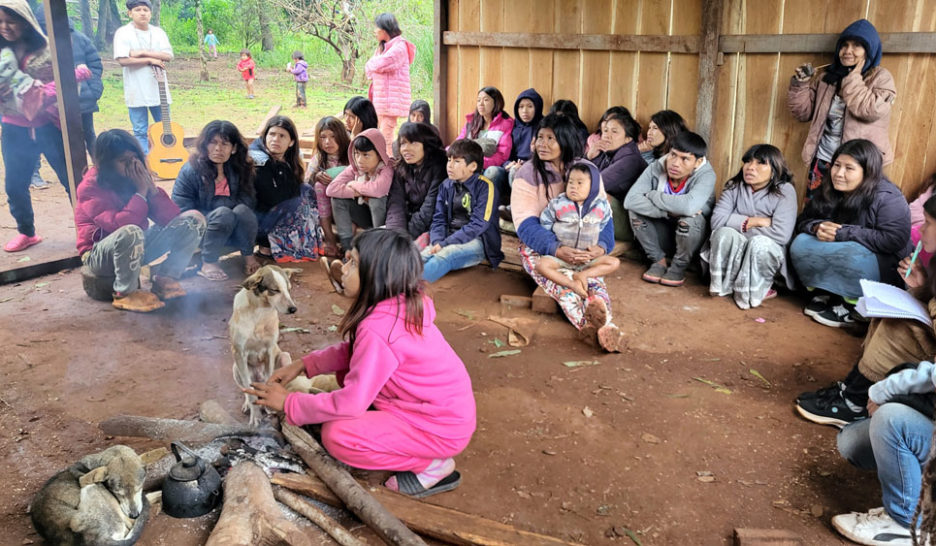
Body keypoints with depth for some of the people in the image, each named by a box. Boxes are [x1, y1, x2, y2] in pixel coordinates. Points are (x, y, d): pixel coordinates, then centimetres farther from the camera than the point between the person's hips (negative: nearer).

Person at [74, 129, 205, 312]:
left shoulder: (138, 177, 0)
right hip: (100, 254, -6)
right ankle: (126, 293, -18)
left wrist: (152, 188, -19)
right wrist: (141, 192, -24)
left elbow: (171, 217, -7)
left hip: (138, 247, 6)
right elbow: (119, 225, -32)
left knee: (193, 219, -6)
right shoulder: (91, 186, -16)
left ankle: (165, 280, -3)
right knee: (130, 233, -41)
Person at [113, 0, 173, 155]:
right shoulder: (123, 33, -3)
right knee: (140, 132, 4)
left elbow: (168, 56, -4)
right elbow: (122, 60, -14)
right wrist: (151, 60, -13)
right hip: (136, 92, -3)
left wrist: (143, 53, -14)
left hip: (158, 89, 3)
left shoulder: (158, 32, 8)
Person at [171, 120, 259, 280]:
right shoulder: (191, 170, -8)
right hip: (199, 230, -3)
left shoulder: (240, 169, 3)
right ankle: (207, 264, -23)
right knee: (223, 213, -33)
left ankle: (248, 257, -13)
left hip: (232, 233, 3)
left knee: (242, 210, -28)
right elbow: (181, 210, -13)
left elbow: (250, 202, -5)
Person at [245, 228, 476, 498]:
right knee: (346, 370, 10)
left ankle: (431, 466, -3)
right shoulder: (403, 304, -2)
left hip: (443, 429, -9)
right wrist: (303, 364, 3)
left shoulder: (378, 327, -29)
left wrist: (288, 402, -12)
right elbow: (354, 350, 12)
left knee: (335, 435, -15)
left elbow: (350, 404, -25)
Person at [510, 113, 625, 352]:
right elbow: (525, 224, -12)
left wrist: (602, 245, -22)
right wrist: (557, 249, -30)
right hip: (540, 247, -2)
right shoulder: (527, 174, -2)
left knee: (595, 280, -31)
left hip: (580, 249, 2)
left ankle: (604, 326, -56)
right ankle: (590, 323, -59)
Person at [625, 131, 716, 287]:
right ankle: (658, 260, -3)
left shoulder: (706, 175, -24)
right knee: (635, 210, -21)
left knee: (690, 218, -35)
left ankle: (679, 267, -8)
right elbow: (630, 200, -28)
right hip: (663, 232, 3)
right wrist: (668, 211, -36)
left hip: (692, 235, -3)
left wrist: (652, 195, -29)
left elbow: (689, 206, -45)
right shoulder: (657, 167, -16)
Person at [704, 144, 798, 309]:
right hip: (734, 258, 2)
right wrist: (754, 222, -20)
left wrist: (741, 225, -16)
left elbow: (781, 235, -24)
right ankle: (722, 285, -9)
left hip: (769, 255, -2)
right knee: (724, 233, -28)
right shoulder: (734, 186, -2)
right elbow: (717, 220, -16)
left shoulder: (785, 191, -12)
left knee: (759, 242, -35)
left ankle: (755, 292, -10)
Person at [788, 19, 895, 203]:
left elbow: (869, 111, -19)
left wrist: (853, 77, -13)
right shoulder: (826, 75, 8)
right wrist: (800, 83, -3)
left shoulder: (880, 77, -1)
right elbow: (803, 112, 10)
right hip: (822, 160, 3)